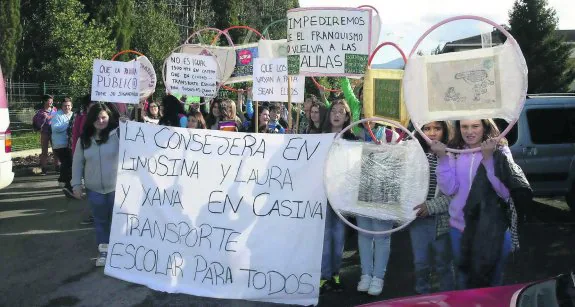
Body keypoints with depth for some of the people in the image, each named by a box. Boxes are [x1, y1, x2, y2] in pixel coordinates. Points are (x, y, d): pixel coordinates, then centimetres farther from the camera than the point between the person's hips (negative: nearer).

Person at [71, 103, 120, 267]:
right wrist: (76, 184, 6)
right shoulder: (84, 139, 3)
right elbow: (77, 163, 9)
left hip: (117, 187, -3)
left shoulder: (118, 133, -9)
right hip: (94, 189, 3)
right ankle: (103, 251, 27)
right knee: (100, 220, 14)